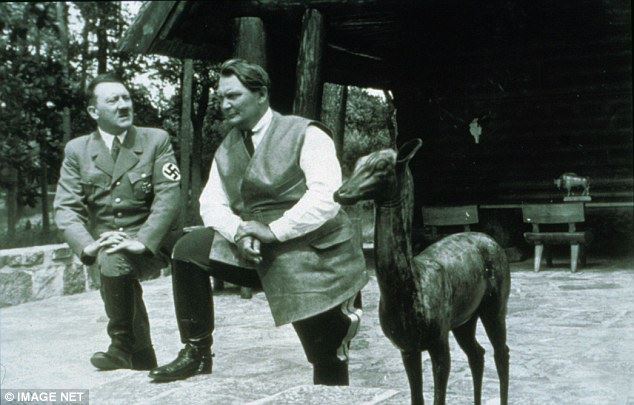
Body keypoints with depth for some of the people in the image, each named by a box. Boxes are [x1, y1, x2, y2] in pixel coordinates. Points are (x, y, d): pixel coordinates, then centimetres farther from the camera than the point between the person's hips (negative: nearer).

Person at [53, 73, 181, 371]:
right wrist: (87, 244, -20)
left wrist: (141, 241, -23)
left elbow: (168, 197, -7)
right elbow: (66, 207, 0)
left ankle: (123, 346, -10)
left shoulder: (157, 140, 3)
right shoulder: (76, 150, 8)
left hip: (149, 243, -3)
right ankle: (140, 357, -10)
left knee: (116, 260, -32)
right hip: (104, 242, 3)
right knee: (111, 260, -29)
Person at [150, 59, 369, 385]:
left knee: (328, 362, -2)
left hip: (314, 261, -5)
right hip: (256, 251, 5)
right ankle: (196, 353, -1)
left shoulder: (305, 134, -9)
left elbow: (327, 196, -21)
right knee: (188, 249, -10)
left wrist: (273, 230, -24)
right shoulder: (226, 150, 12)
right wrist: (238, 231, -16)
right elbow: (212, 202, 6)